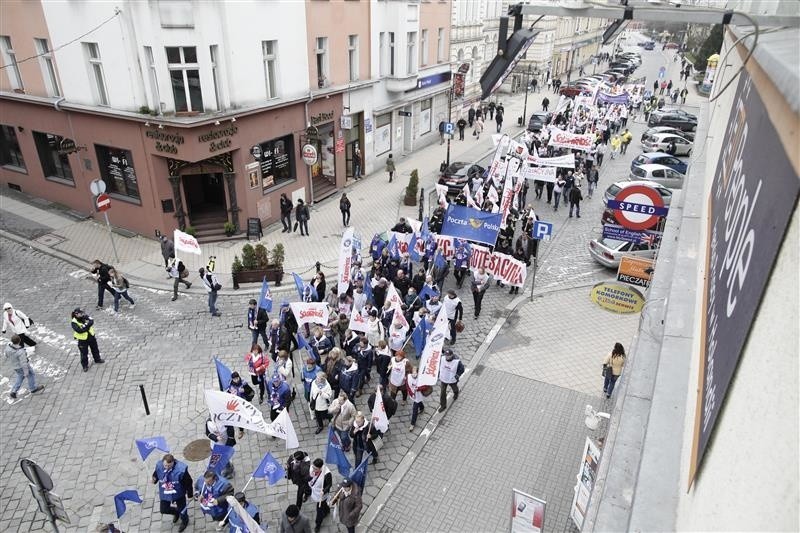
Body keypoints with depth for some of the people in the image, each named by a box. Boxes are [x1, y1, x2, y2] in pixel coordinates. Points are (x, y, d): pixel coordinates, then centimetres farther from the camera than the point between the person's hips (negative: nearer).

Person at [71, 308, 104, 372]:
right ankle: (85, 366, 24)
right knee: (84, 354, 6)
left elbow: (92, 321, -20)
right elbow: (79, 330, -30)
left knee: (95, 349, 23)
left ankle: (97, 359, 46)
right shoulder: (74, 322, -19)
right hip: (83, 340, -5)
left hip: (91, 337, 5)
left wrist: (85, 325, -32)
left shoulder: (85, 317, -6)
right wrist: (87, 326, -26)